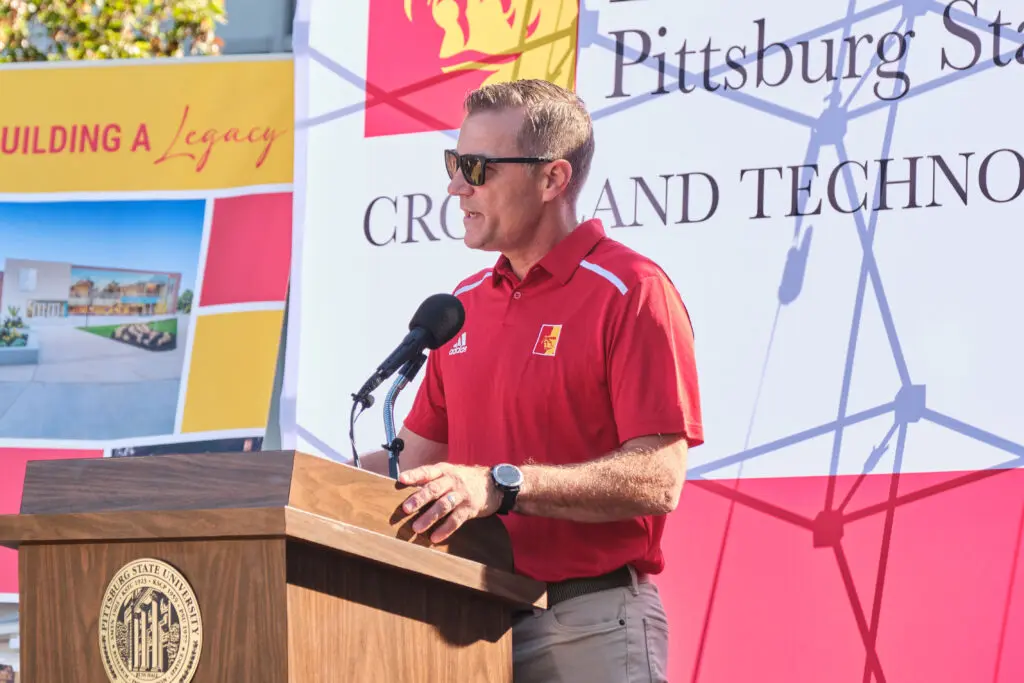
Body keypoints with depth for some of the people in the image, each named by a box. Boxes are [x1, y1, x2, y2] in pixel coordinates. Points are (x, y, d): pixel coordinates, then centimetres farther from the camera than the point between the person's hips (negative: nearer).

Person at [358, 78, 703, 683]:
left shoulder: (631, 293, -8)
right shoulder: (466, 304, 16)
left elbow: (658, 480, -17)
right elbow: (421, 452, 21)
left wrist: (501, 486, -25)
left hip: (587, 628, -7)